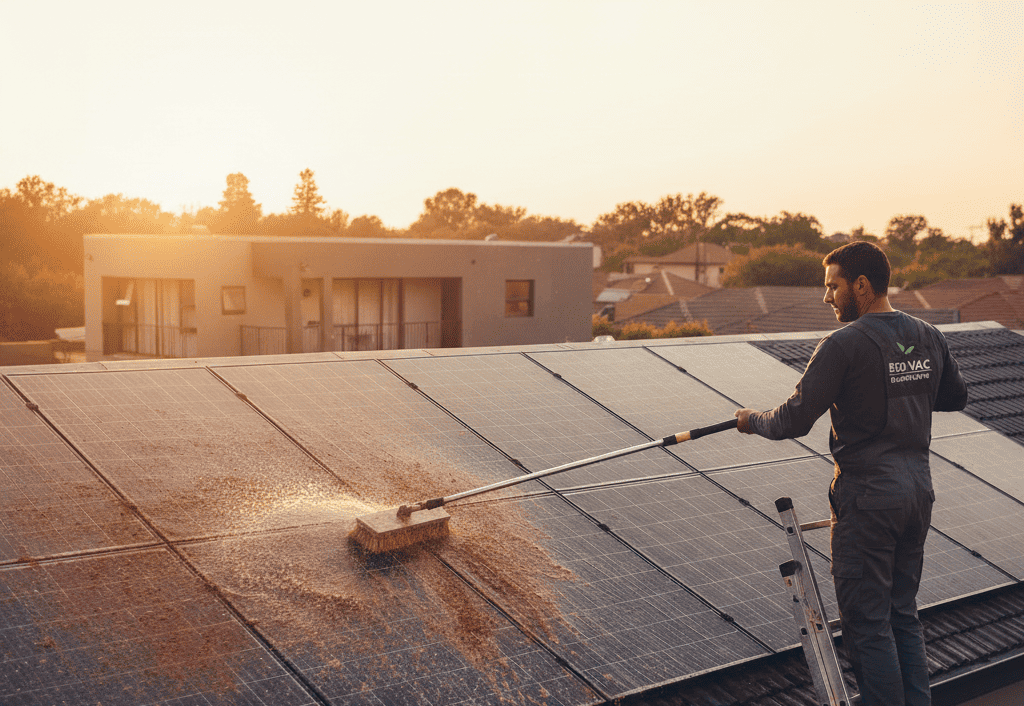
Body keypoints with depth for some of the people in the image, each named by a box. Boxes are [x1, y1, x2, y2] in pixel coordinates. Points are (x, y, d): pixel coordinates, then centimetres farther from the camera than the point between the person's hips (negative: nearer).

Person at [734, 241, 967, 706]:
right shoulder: (928, 338, 6)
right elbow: (956, 397, 21)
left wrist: (752, 420, 2)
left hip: (867, 500, -8)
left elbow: (794, 421, -17)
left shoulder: (844, 345, -16)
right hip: (918, 491, 8)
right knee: (903, 616, 19)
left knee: (867, 624, 3)